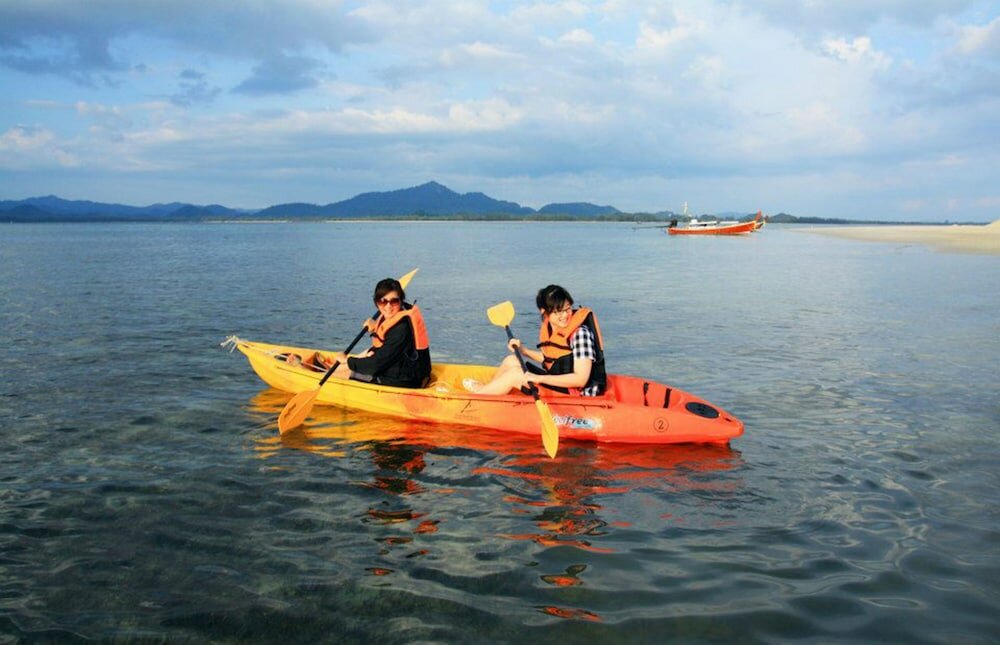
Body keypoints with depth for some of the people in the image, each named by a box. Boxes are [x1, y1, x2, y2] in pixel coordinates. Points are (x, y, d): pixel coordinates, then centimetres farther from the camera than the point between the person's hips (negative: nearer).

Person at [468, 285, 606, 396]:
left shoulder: (580, 333, -23)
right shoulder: (550, 328, 0)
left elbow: (580, 379, -26)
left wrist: (539, 378, -28)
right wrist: (523, 350, 4)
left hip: (579, 393, -8)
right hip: (559, 381, 8)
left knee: (515, 374, -8)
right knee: (511, 361, 10)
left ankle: (479, 392, 18)